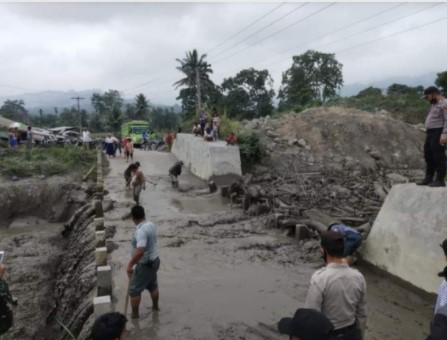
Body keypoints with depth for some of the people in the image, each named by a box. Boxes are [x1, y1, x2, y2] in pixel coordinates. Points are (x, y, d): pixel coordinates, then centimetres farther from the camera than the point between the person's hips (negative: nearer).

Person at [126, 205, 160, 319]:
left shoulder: (141, 231, -29)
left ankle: (135, 314, 21)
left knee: (134, 290, 8)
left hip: (145, 264, -9)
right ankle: (155, 306, 44)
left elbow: (140, 251, -38)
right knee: (152, 285, 26)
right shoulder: (150, 224, -1)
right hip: (154, 260, 9)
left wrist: (130, 265, -30)